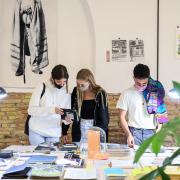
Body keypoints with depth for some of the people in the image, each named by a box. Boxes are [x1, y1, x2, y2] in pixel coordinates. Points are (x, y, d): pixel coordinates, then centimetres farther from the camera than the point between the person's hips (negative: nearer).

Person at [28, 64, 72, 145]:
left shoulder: (66, 94, 5)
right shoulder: (41, 88, -7)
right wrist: (52, 110, -26)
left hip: (54, 133, 3)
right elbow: (31, 110, -13)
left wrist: (67, 119, -16)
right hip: (37, 131, -3)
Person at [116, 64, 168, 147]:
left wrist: (158, 130, -4)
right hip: (134, 132, -1)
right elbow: (122, 117, 1)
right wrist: (129, 134, -10)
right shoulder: (127, 94, 0)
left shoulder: (154, 93, 4)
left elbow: (160, 114, 9)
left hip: (151, 132, 1)